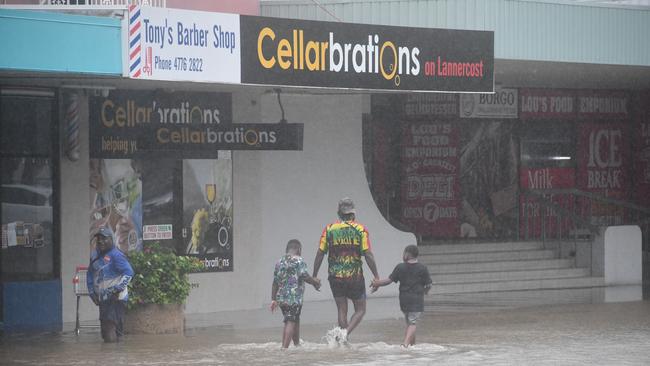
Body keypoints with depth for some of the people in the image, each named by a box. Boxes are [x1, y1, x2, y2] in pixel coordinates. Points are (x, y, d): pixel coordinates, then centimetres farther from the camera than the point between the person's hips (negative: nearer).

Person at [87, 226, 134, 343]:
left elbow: (128, 272, -18)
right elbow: (90, 274, 23)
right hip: (103, 300, 8)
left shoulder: (115, 255, -12)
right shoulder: (95, 255, 13)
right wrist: (92, 292, 14)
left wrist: (118, 289, -20)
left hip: (116, 298, -8)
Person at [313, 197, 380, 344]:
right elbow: (368, 255, -9)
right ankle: (346, 333, -13)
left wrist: (314, 275, 10)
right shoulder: (360, 230, -5)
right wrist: (376, 276, -3)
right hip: (355, 276, -2)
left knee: (342, 310, 12)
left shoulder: (329, 229, 1)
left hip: (335, 277, 2)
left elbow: (320, 253, 1)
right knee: (360, 310, 10)